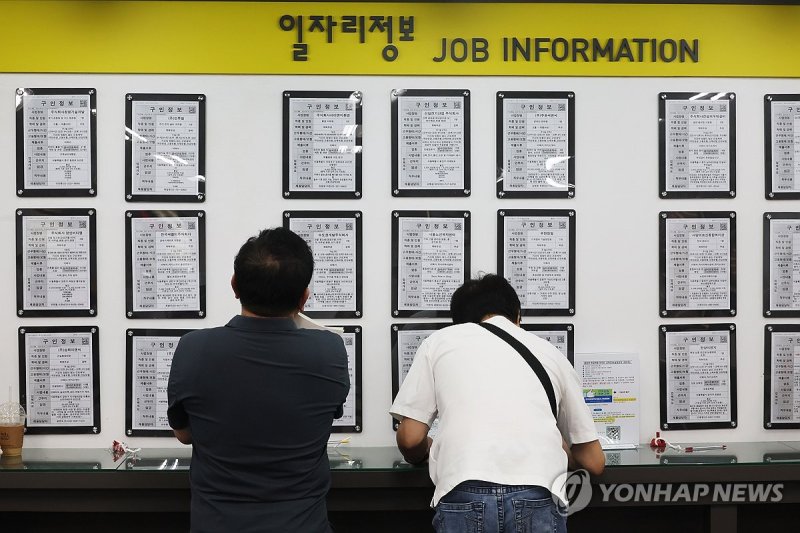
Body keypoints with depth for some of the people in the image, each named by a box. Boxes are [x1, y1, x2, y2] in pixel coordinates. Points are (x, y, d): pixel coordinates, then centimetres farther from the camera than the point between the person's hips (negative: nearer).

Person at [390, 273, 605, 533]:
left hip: (464, 497, -1)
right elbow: (594, 461, 26)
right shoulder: (550, 351, 24)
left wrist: (424, 453, 36)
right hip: (537, 498, 2)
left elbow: (410, 437, 13)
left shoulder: (439, 340, 19)